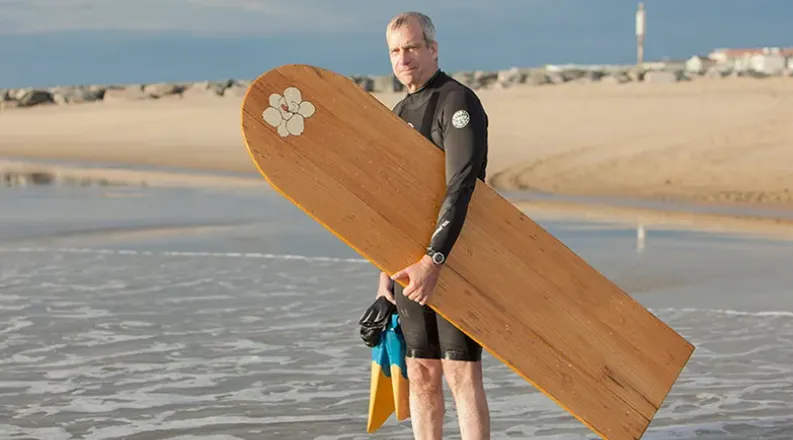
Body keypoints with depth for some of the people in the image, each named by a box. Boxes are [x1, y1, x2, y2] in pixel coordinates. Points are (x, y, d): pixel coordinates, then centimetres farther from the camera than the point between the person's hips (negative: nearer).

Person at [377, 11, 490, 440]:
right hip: (411, 262, 7)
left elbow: (461, 187, -21)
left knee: (462, 375, -9)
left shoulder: (458, 102, -10)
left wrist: (434, 260, -29)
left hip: (456, 259, -7)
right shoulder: (399, 114, 17)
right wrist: (387, 271, 18)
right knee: (421, 376, 8)